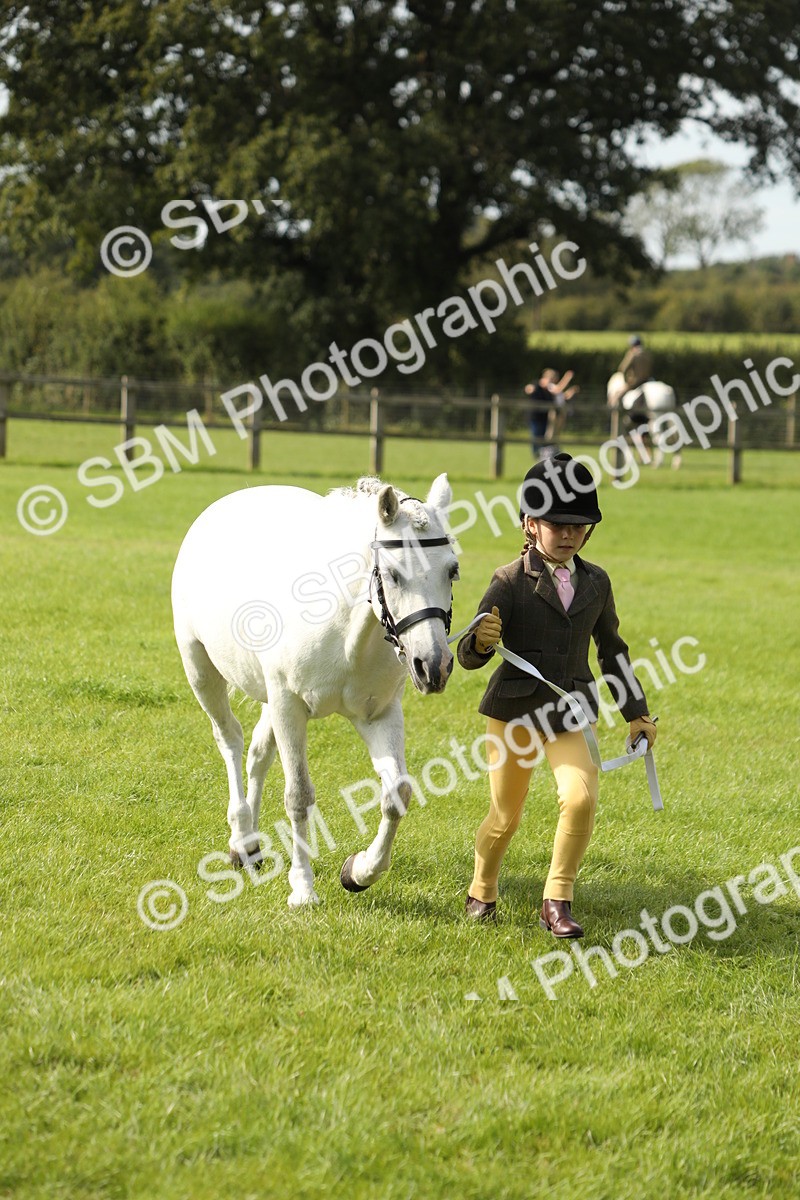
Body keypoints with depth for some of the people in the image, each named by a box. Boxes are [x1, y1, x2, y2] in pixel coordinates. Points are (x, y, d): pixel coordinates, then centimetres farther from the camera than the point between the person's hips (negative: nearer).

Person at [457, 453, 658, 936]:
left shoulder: (596, 582, 4)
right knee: (506, 815, 8)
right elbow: (470, 656, -13)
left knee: (581, 797, -19)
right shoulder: (511, 582, -9)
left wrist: (636, 712, 17)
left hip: (572, 712, 2)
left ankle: (557, 901, -5)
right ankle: (482, 893, 35)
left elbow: (611, 650, 17)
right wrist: (480, 642, -37)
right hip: (514, 709, -2)